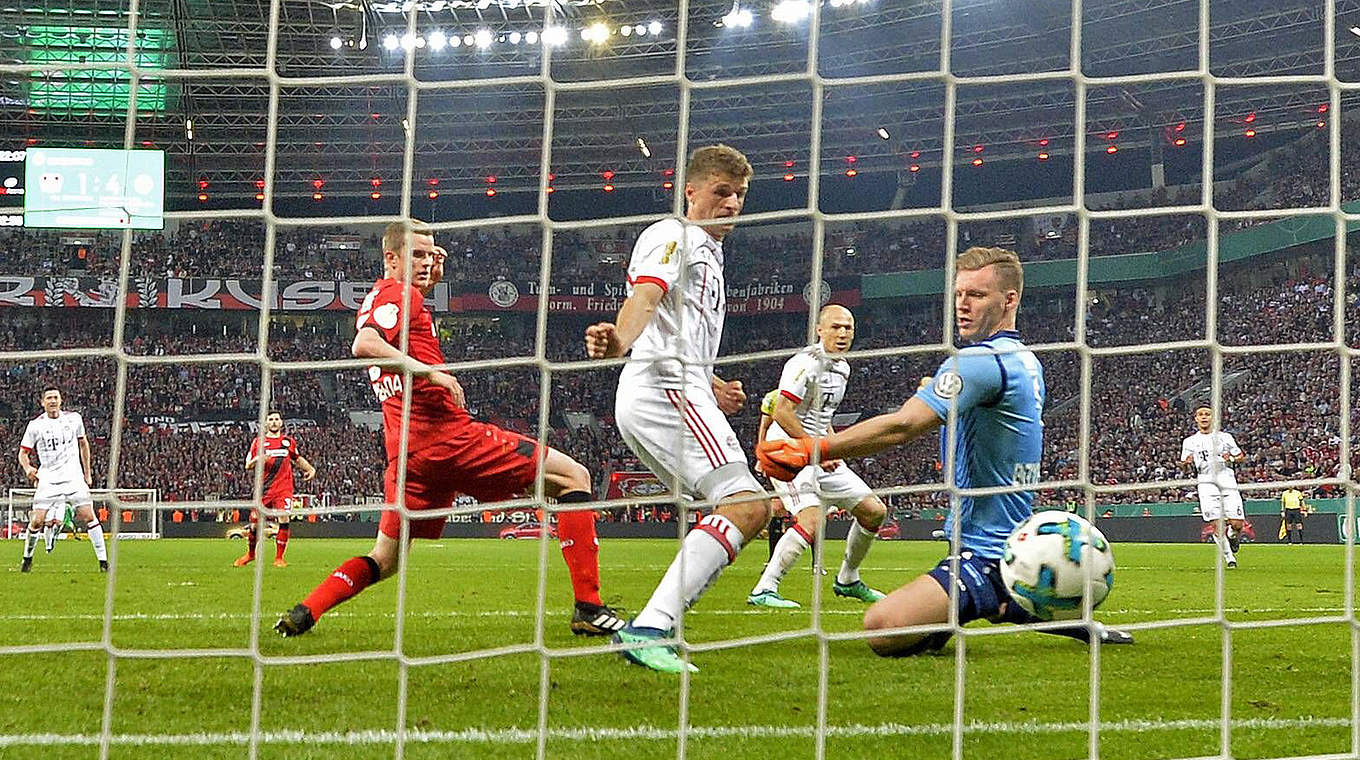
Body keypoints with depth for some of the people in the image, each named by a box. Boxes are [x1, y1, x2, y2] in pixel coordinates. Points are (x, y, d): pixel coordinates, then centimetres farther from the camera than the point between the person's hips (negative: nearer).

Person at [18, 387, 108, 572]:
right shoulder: (35, 425, -2)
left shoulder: (74, 418, 3)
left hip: (73, 476, 1)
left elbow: (83, 443, 17)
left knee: (89, 516, -9)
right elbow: (23, 453, 5)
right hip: (48, 479, -1)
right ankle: (27, 558, 17)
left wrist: (87, 473, 17)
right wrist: (28, 468, -17)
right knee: (37, 521, -6)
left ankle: (103, 560, -4)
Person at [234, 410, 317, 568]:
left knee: (283, 520, -15)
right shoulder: (258, 442, 6)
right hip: (263, 489, 0)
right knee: (255, 522, 0)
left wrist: (310, 469, 11)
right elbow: (248, 467, 5)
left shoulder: (289, 441, 11)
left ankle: (279, 558, -5)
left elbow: (298, 458, 27)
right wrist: (257, 460, -16)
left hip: (284, 488, 0)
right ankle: (250, 553, 25)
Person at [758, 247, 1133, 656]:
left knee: (883, 629, -27)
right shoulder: (1026, 362, 14)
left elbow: (901, 427, -25)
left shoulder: (982, 361, -17)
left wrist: (811, 449, -23)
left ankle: (1001, 607, -7)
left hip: (986, 556, -10)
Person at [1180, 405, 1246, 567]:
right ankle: (1229, 556, 5)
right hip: (1206, 482, 0)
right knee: (1217, 525, -11)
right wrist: (1187, 462, -8)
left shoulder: (1224, 436, 10)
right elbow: (1184, 464, 15)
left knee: (1236, 524, -9)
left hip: (1227, 480, 0)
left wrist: (1232, 458, -6)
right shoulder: (1190, 441, 12)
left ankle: (1233, 536, 27)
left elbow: (1241, 456, 15)